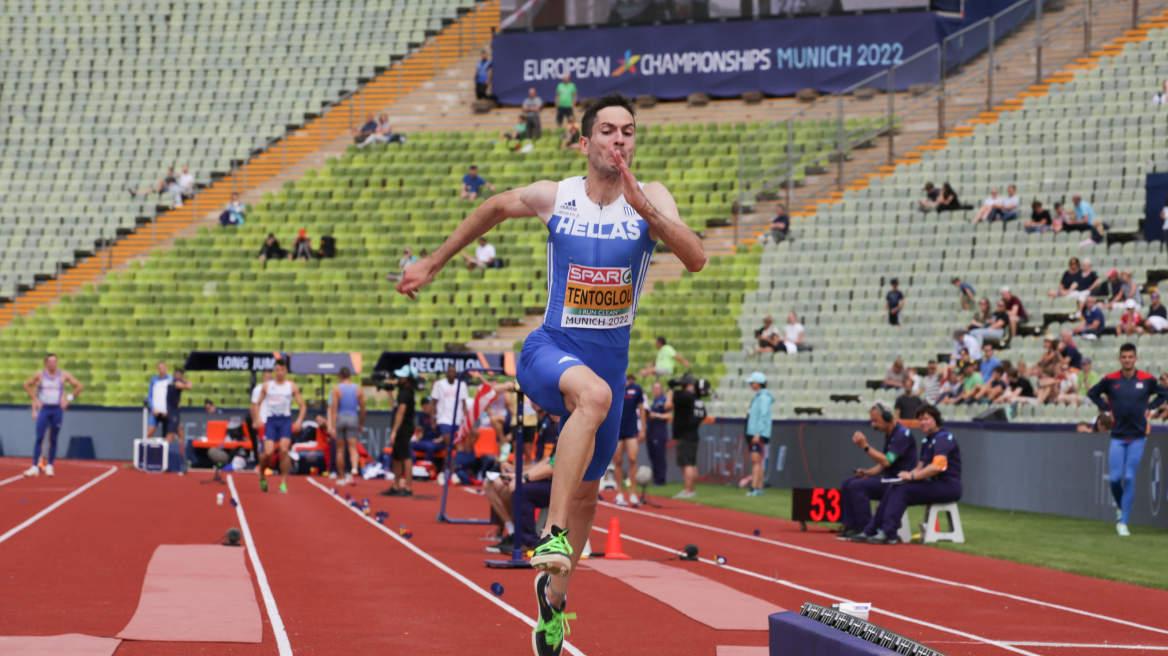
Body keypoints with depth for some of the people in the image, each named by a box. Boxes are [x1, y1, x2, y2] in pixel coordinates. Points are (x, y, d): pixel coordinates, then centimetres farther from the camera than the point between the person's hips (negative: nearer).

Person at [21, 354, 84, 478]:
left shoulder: (63, 375, 2)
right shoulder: (39, 375, 2)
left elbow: (80, 386, 7)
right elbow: (27, 386, 12)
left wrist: (69, 398, -1)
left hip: (57, 410, 0)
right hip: (44, 409, 0)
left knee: (53, 440, 3)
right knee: (39, 438, -8)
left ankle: (49, 466, 9)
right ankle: (35, 466, -8)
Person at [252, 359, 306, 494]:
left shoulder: (292, 387, 5)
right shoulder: (267, 386, 8)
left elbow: (303, 405, 6)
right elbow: (257, 404, 14)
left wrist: (299, 421, -8)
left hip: (286, 421, 0)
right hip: (271, 421, 0)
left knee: (284, 450, -16)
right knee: (268, 452, -11)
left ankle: (283, 483, -8)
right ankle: (262, 474, 20)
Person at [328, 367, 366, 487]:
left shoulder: (336, 389, -3)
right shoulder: (358, 389, 4)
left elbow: (333, 409, -8)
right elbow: (363, 409, 5)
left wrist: (332, 426, -10)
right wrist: (361, 424, 18)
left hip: (340, 418, -1)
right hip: (353, 418, 1)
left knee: (340, 450, 8)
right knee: (353, 448, -1)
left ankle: (342, 477, 13)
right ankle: (354, 468, -28)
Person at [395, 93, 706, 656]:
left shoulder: (650, 199, -5)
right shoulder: (553, 197, -4)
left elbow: (696, 260, -20)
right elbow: (493, 209, 16)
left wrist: (644, 209, -32)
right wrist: (433, 264, 22)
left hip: (610, 358, 3)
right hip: (549, 350, -3)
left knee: (587, 492, 14)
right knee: (593, 393, -39)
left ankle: (554, 594, 40)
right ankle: (552, 533, -37)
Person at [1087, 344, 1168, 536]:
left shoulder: (1147, 379, 0)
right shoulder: (1110, 380, -1)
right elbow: (1092, 393, 15)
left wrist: (1149, 408, 5)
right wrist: (1107, 409, 5)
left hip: (1137, 437, -1)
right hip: (1117, 436, 1)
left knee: (1129, 478, -7)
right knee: (1115, 478, -6)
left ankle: (1123, 522, -2)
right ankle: (1121, 507, 25)